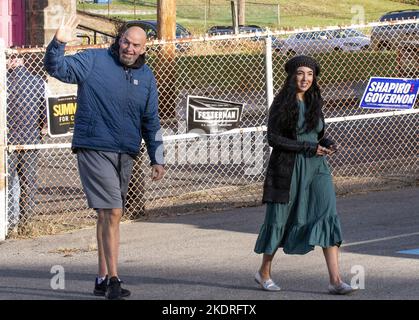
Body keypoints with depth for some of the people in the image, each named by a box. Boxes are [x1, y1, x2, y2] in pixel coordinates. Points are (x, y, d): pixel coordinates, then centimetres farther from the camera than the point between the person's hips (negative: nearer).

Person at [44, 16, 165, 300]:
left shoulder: (146, 77, 11)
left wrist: (157, 159, 14)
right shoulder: (94, 61, -3)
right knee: (111, 212, -13)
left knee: (110, 215, 12)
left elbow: (151, 122, 16)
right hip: (94, 149, -6)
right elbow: (57, 68, -10)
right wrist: (59, 44, -29)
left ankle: (103, 278, 21)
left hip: (125, 154, 6)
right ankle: (113, 280, -11)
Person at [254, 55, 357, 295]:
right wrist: (308, 147, -17)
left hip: (316, 167, 4)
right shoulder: (282, 104, -8)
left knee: (328, 216, -10)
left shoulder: (315, 102, 10)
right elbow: (273, 138, -14)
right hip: (288, 169, -4)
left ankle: (335, 280, -15)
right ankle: (264, 273, 28)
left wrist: (328, 145, -2)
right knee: (279, 220, 7)